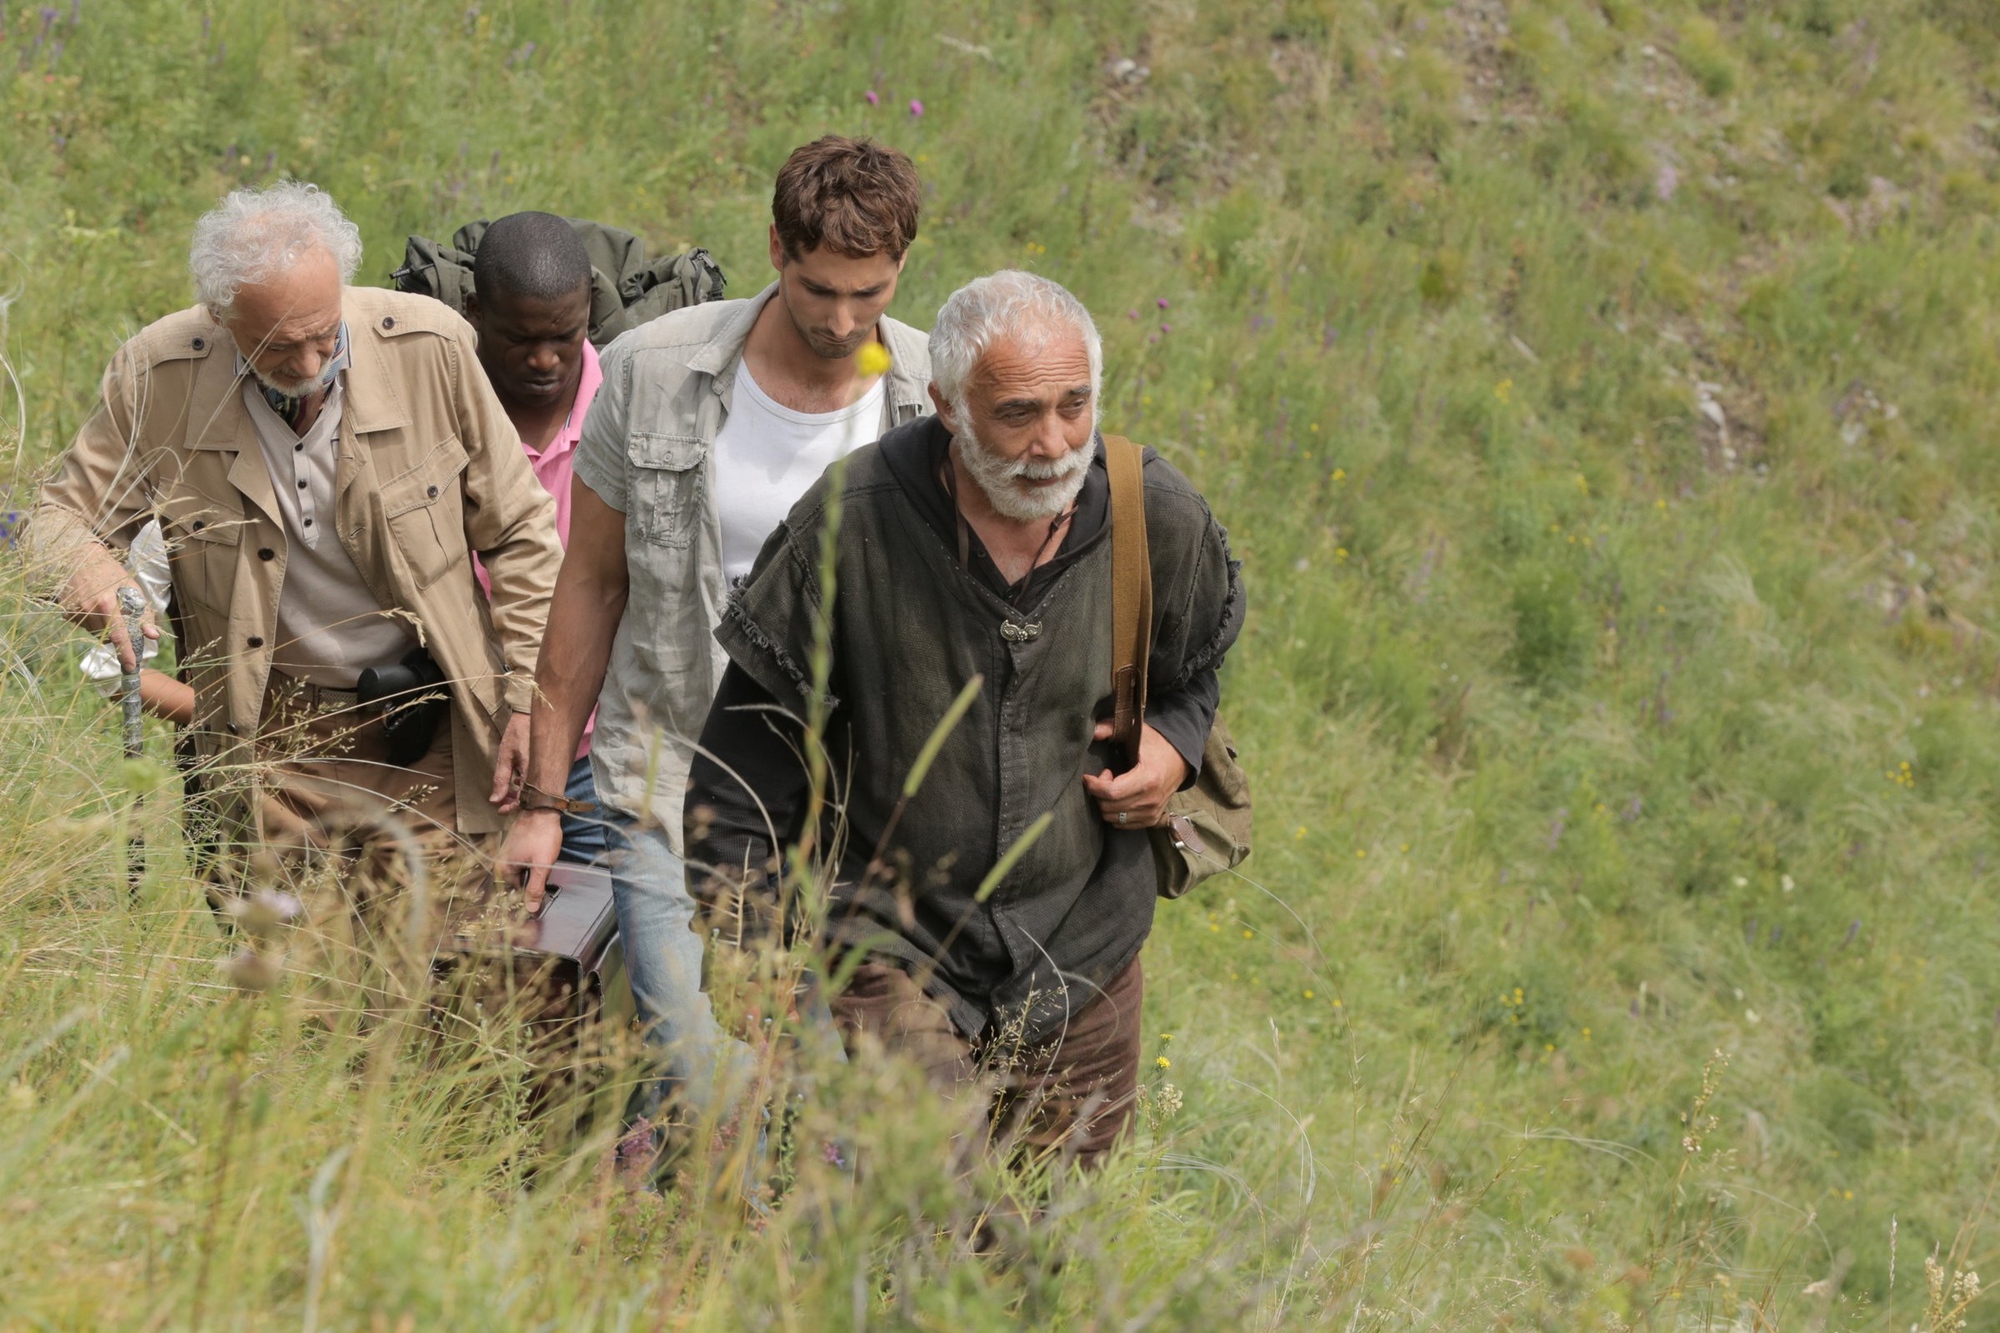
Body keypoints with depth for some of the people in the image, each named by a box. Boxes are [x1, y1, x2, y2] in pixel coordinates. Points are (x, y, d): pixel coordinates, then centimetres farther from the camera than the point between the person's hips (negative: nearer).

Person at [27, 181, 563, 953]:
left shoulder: (430, 349, -12)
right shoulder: (157, 379, -12)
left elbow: (519, 534, -1)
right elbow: (62, 513, 0)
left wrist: (530, 699, -3)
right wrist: (85, 569, -25)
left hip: (429, 739, 0)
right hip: (271, 737, 0)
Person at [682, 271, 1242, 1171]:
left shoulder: (1160, 522, -8)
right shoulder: (852, 523, -16)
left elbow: (1194, 665, 17)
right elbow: (750, 752, -5)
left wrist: (1175, 743, -5)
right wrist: (744, 953, -5)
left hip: (1084, 956, 3)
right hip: (897, 944, -3)